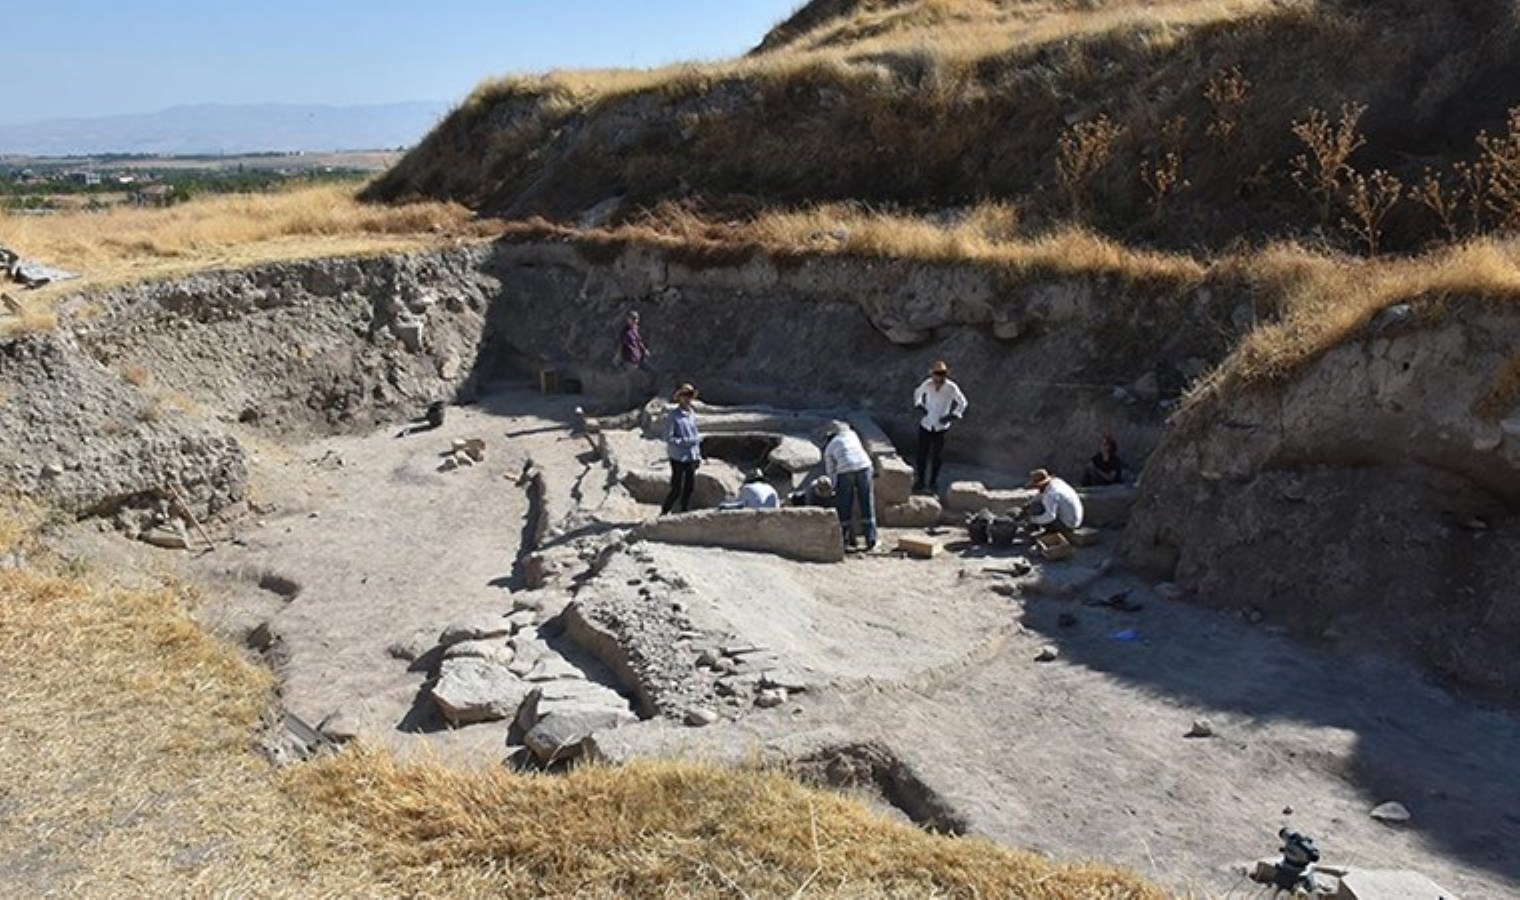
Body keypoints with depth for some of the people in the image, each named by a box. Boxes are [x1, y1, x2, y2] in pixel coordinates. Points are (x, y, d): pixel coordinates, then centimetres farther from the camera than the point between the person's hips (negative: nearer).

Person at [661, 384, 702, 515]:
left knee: (690, 487, 11)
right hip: (678, 458, -7)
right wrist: (686, 441, -20)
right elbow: (668, 438, -15)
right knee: (676, 490, -4)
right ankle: (663, 514, 11)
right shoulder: (673, 416, -11)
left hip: (691, 458, 7)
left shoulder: (692, 415, 10)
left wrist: (698, 455, 15)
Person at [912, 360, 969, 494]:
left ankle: (933, 483, 24)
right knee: (922, 455, 3)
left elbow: (963, 403, -4)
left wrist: (952, 416, -15)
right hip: (926, 425, 1)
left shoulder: (951, 388, -17)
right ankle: (920, 482, 18)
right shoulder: (927, 384, -11)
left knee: (936, 457, 8)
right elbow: (918, 393, 11)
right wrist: (919, 405, -5)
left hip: (941, 427, -1)